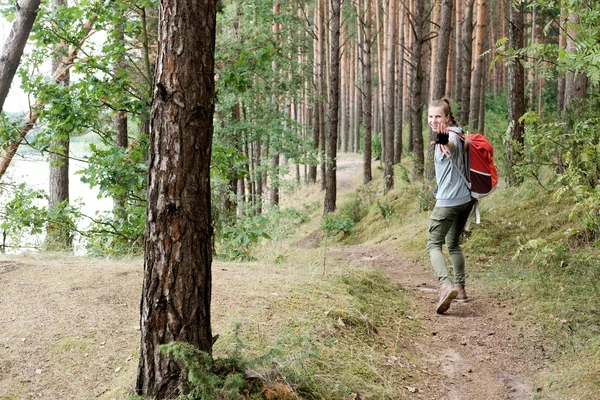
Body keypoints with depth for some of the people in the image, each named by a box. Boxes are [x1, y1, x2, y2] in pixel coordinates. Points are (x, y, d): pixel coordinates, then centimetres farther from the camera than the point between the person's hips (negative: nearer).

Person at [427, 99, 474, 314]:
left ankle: (446, 285, -26)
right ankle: (460, 288, 27)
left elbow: (453, 146, -42)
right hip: (465, 199, 10)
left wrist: (444, 141, -64)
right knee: (453, 243, 21)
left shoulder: (451, 134, -16)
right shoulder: (455, 133, 14)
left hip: (448, 201, -10)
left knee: (433, 244, -8)